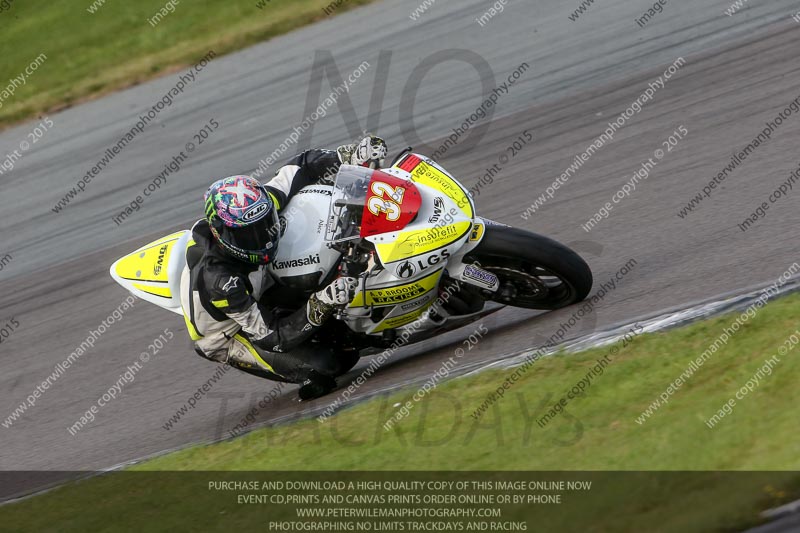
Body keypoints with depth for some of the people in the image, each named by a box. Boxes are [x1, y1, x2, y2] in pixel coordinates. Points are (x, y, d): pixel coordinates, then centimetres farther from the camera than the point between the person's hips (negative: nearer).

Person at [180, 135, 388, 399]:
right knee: (324, 365, -22)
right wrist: (319, 308, -47)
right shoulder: (219, 281, -41)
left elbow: (301, 169, -7)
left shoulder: (255, 208, -23)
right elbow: (270, 337, -34)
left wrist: (352, 154, -21)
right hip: (227, 338, -7)